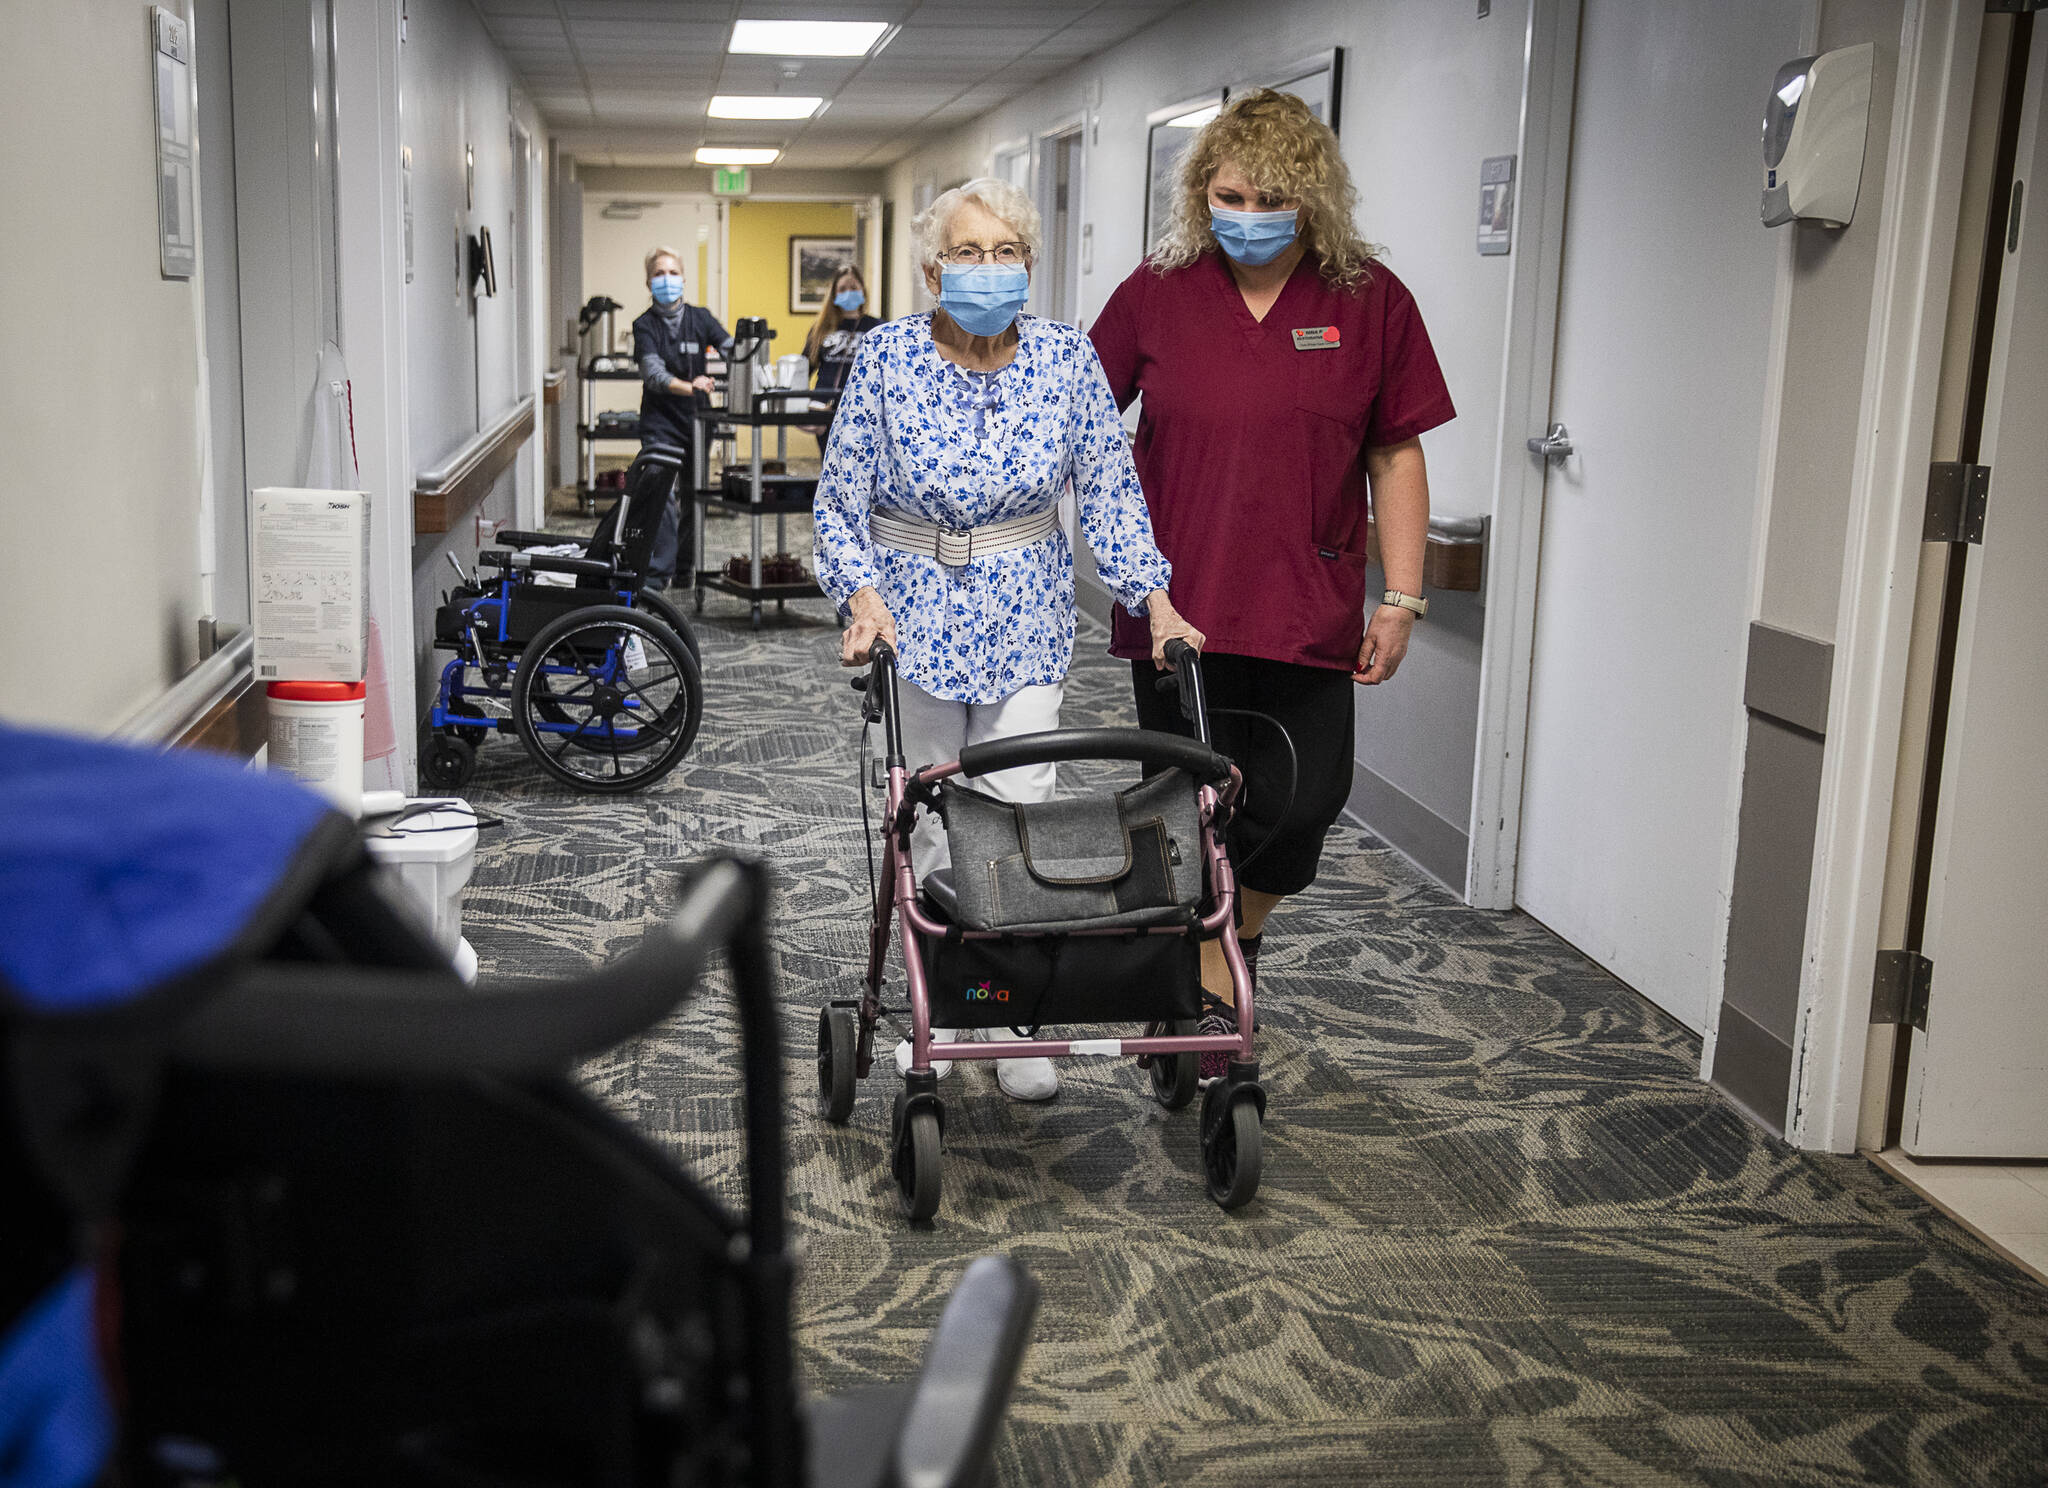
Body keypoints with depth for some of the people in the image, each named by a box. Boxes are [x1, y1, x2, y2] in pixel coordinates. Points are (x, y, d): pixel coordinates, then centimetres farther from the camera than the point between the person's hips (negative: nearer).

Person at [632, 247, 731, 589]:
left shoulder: (700, 318, 5)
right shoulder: (645, 325, -3)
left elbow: (733, 351, -6)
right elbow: (653, 373, -18)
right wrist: (690, 387, -36)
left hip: (696, 419, 3)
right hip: (660, 422, -3)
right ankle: (656, 575, -17)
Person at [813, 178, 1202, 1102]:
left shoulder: (1066, 359, -3)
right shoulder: (888, 356, -7)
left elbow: (1108, 491, 1)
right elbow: (840, 498, -3)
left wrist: (1154, 599, -7)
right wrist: (862, 594, -16)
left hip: (1025, 619, 1)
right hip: (912, 617, -1)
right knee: (925, 818, 5)